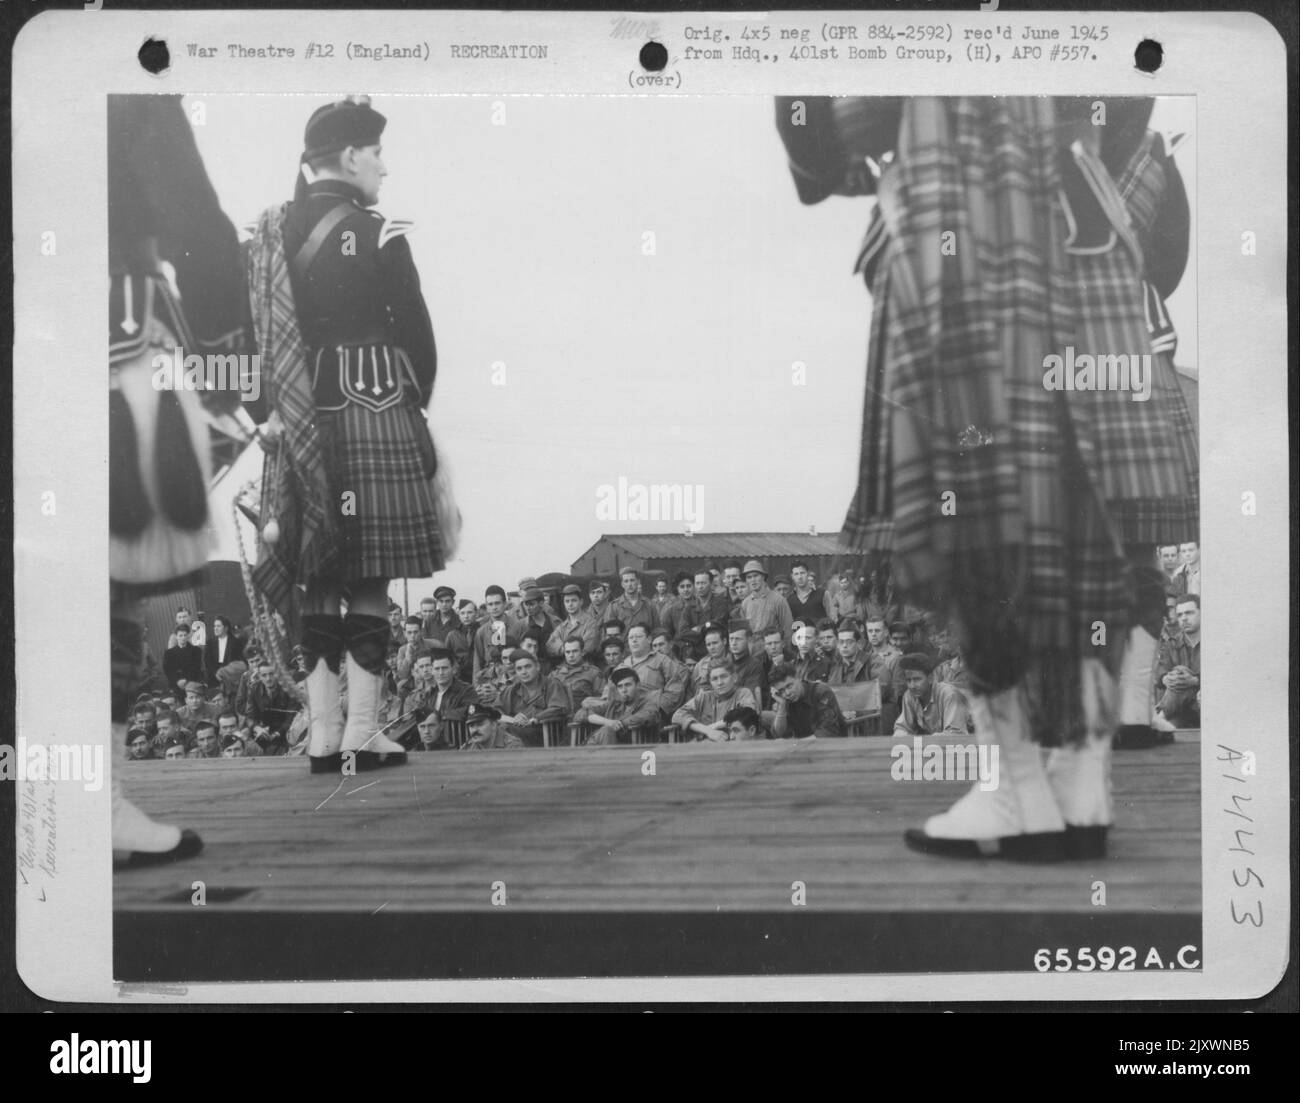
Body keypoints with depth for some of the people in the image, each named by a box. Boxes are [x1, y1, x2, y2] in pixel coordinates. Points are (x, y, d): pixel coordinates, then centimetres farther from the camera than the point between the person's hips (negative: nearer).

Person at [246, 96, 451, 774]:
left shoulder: (271, 231, 9)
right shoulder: (377, 234, -9)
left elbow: (262, 330, 12)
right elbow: (415, 332, -5)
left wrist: (276, 410, 18)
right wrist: (418, 400, 11)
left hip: (302, 421, 6)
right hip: (374, 413, -6)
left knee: (320, 582, 10)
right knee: (370, 582, 0)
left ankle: (321, 737, 13)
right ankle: (363, 737, 3)